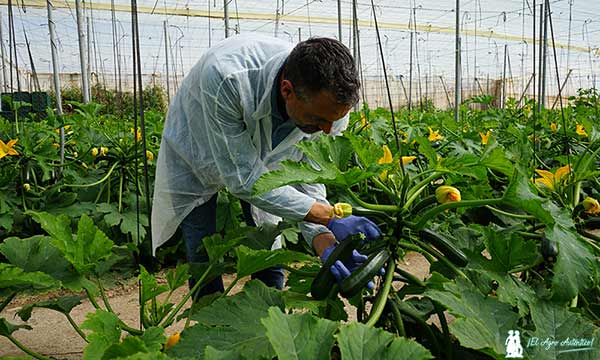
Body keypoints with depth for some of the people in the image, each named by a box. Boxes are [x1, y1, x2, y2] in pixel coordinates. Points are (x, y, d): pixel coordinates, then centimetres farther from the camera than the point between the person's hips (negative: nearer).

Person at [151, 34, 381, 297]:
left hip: (261, 154, 3)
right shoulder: (225, 78, -44)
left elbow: (306, 177, -18)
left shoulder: (329, 105, -28)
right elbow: (244, 179, -38)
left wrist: (325, 243, -36)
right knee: (203, 258, -2)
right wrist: (331, 217, -39)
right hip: (195, 156, -3)